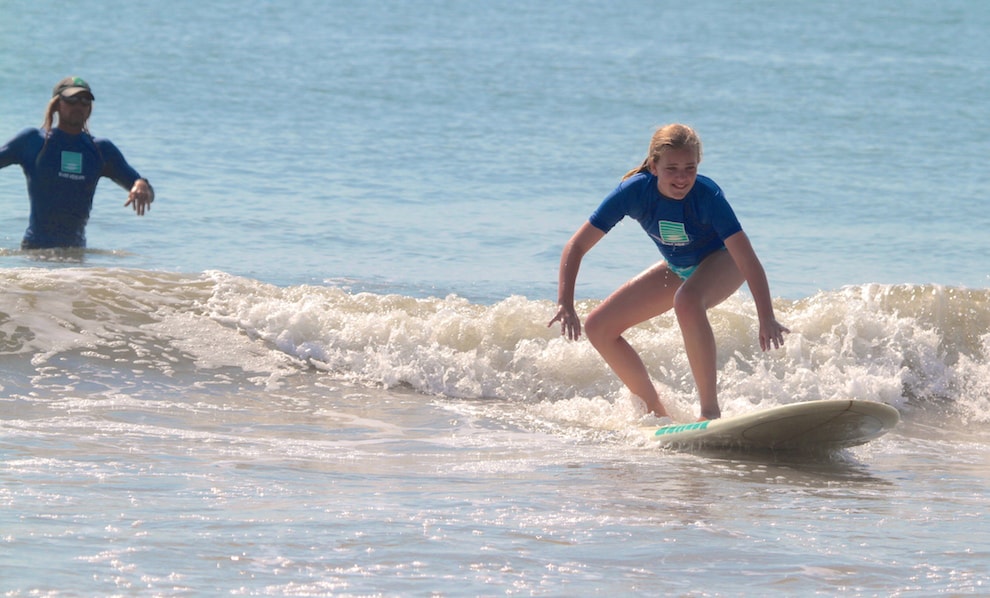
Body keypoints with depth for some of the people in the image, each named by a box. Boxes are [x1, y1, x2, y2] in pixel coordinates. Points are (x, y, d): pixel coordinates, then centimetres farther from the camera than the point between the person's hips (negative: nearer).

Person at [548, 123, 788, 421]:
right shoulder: (634, 192, -26)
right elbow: (576, 246, -22)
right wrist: (565, 305, -34)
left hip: (723, 261, -5)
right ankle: (655, 411, 12)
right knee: (598, 328, -1)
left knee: (686, 300, -40)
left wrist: (767, 319, -47)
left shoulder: (707, 195, -34)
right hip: (678, 269, 5)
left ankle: (711, 410, -34)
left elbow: (748, 259, -37)